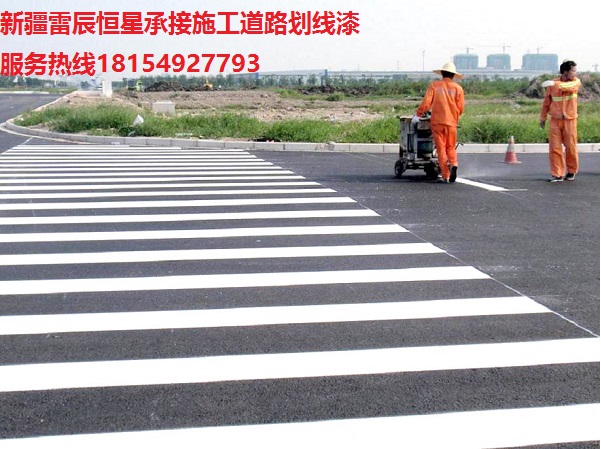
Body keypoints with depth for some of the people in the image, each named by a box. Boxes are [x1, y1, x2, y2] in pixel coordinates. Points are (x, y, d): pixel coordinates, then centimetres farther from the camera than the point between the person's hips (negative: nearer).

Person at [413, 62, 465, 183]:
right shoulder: (457, 88, 4)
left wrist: (418, 115, 4)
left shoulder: (434, 85, 2)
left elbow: (426, 103, -7)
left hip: (437, 122, -1)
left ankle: (445, 176, 1)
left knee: (441, 149, 4)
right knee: (451, 147, 13)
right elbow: (461, 108, 2)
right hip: (451, 123, 1)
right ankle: (453, 164, -16)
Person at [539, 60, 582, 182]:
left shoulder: (576, 82, -2)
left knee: (571, 147, 4)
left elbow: (569, 86, -27)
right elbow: (546, 102, 9)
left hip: (570, 120, -1)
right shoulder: (552, 84, 0)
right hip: (555, 120, 1)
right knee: (554, 148, -2)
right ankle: (557, 174, 5)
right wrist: (543, 118, 12)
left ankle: (571, 171, 24)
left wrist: (555, 84, -41)